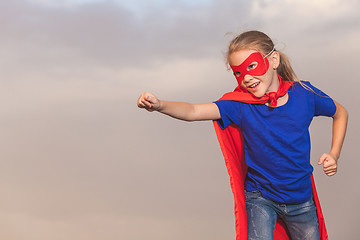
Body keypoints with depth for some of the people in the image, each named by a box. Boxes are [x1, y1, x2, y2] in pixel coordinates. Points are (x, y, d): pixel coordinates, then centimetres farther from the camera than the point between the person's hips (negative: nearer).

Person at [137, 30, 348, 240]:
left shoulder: (303, 94, -12)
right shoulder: (240, 105, -18)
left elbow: (340, 113, 7)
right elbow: (194, 111, -33)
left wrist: (334, 155, -3)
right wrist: (159, 105, -51)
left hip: (301, 200, 2)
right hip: (260, 199, -2)